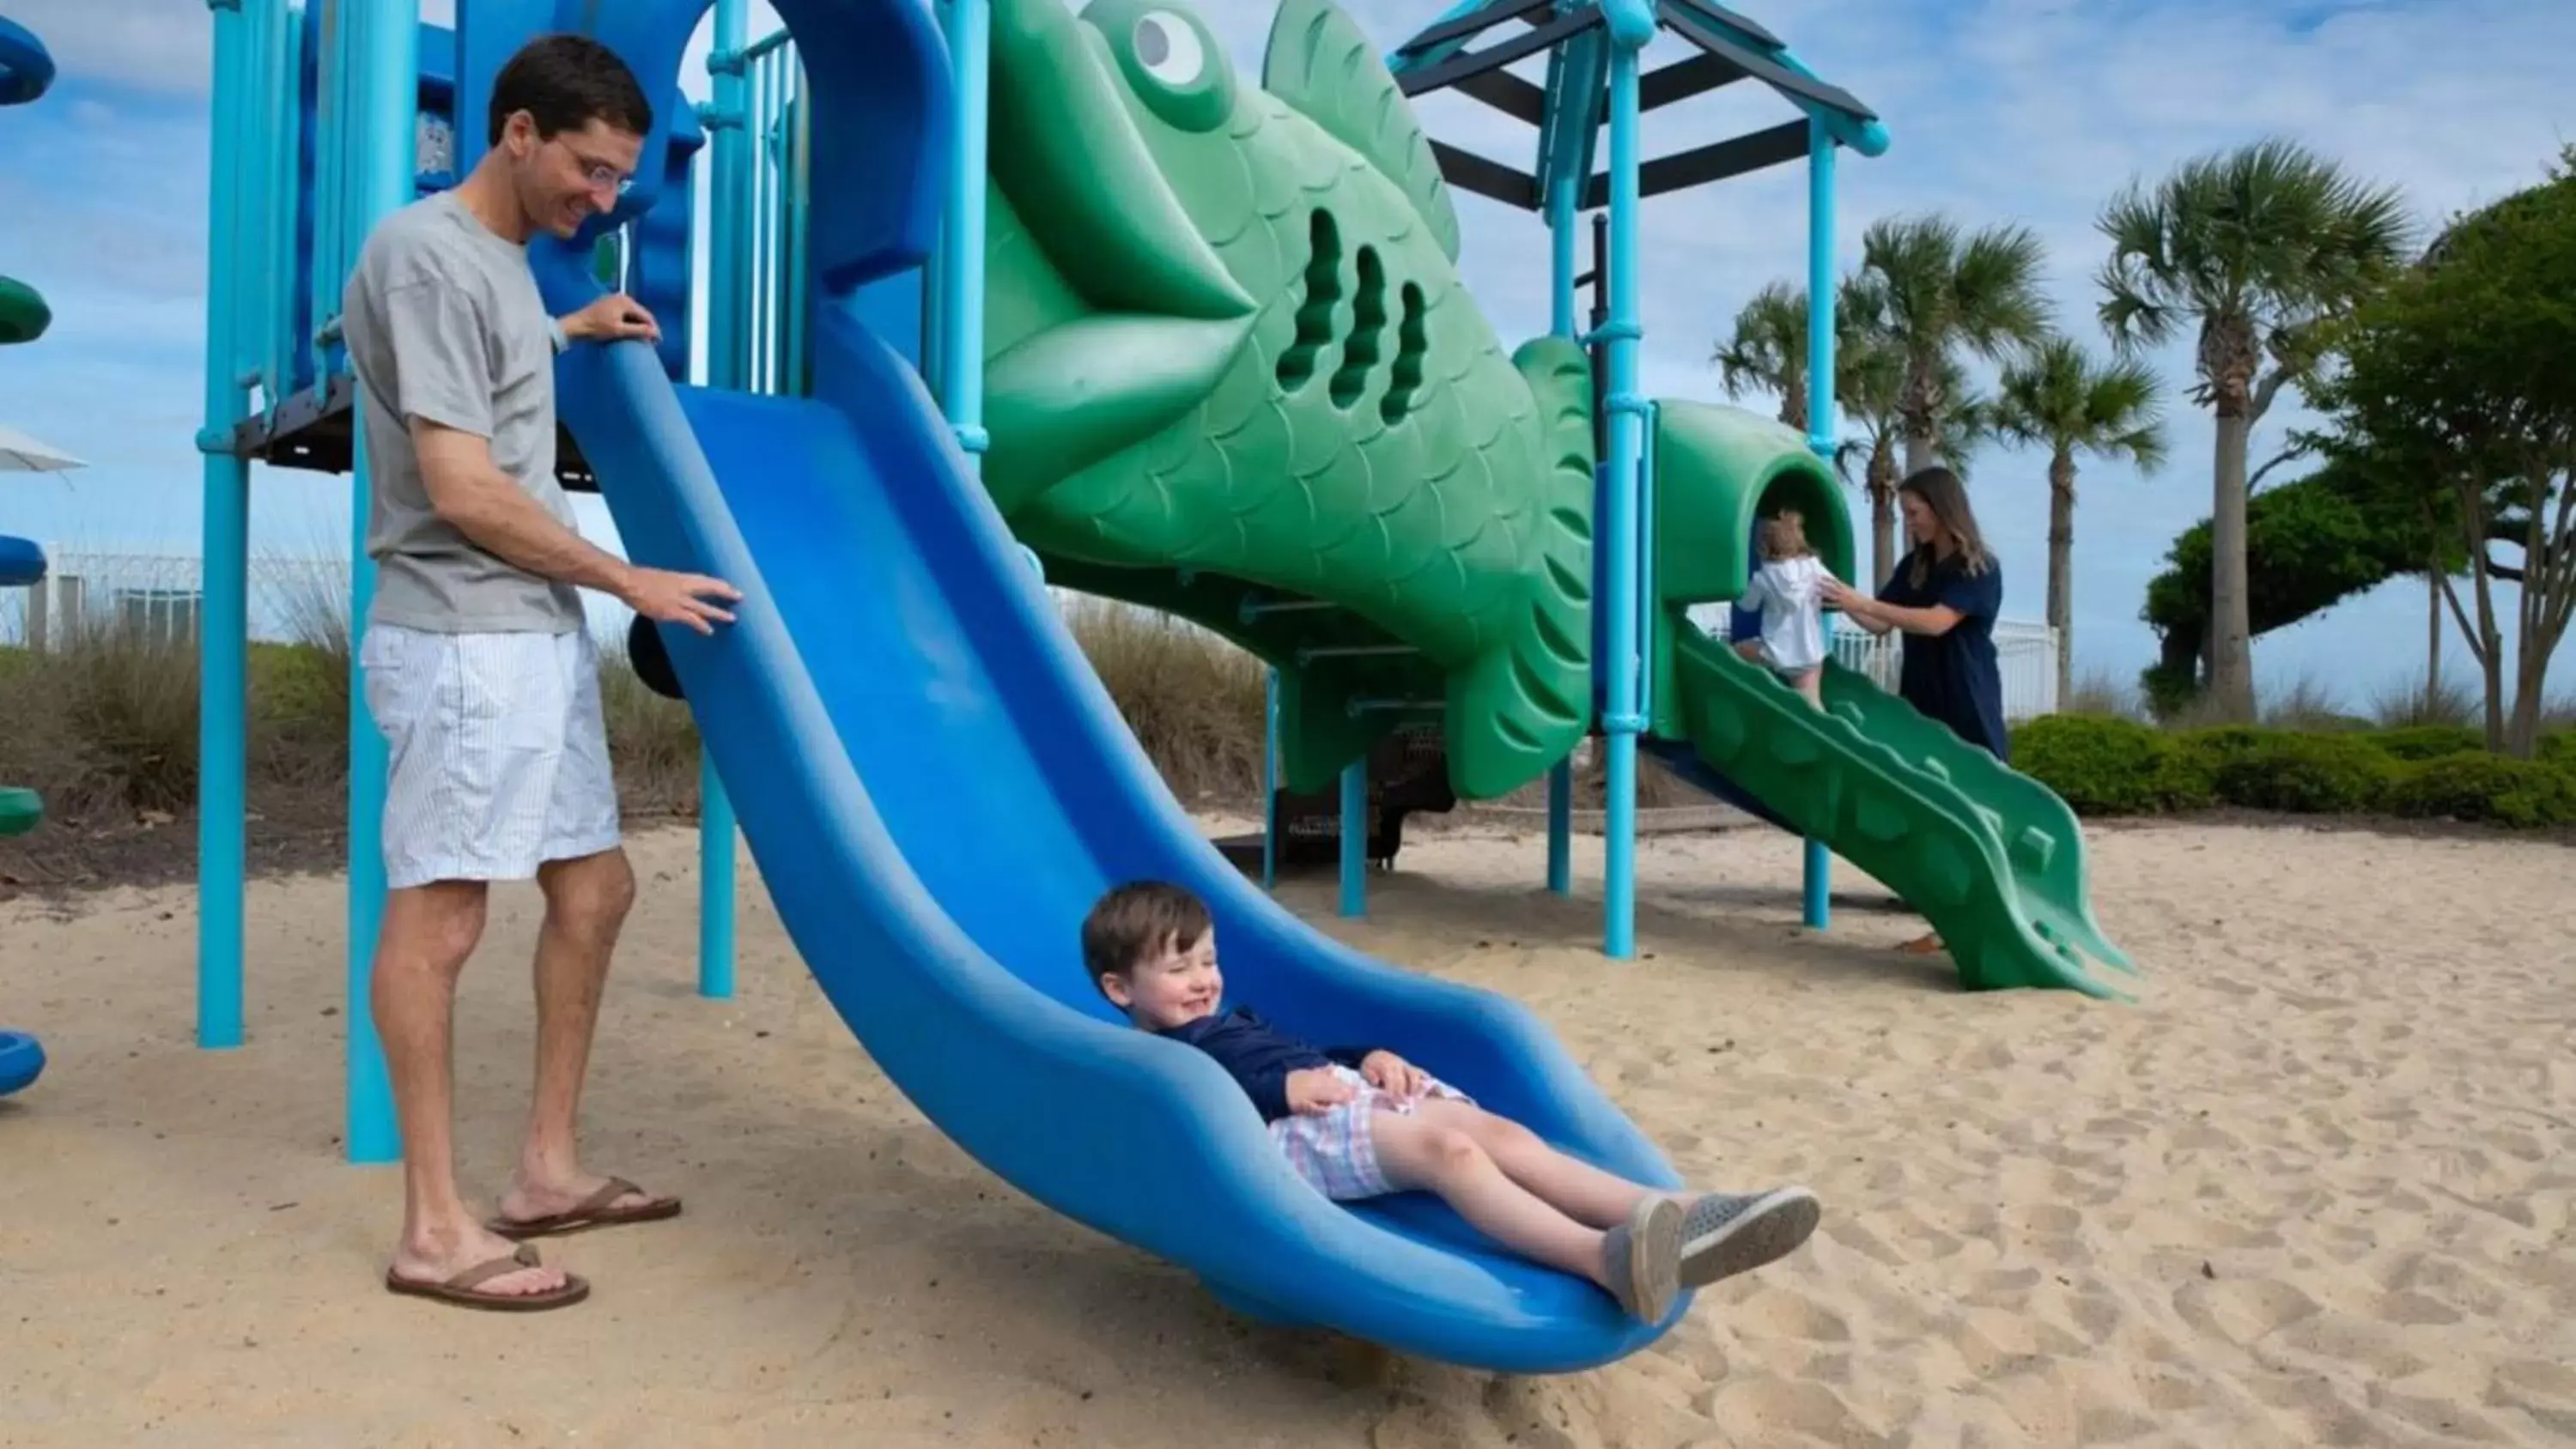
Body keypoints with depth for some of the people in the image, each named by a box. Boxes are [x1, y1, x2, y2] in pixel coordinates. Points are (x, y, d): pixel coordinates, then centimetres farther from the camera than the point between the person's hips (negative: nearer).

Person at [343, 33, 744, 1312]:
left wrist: (573, 334, 34)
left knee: (593, 888, 12)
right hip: (465, 644, -10)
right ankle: (433, 1229, 5)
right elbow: (464, 493, -17)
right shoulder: (427, 254, -12)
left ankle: (546, 1172, 23)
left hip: (539, 638, 10)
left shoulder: (497, 258, 17)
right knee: (440, 916, -4)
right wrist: (631, 582, -9)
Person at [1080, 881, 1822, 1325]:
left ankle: (1670, 1220, -33)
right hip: (1295, 1132, -9)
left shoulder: (1232, 1023, 37)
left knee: (1500, 1131, -16)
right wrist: (1284, 1089, -21)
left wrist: (1369, 1058, 14)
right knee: (1447, 1148, -33)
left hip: (1352, 1100, 9)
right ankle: (1606, 1258, -56)